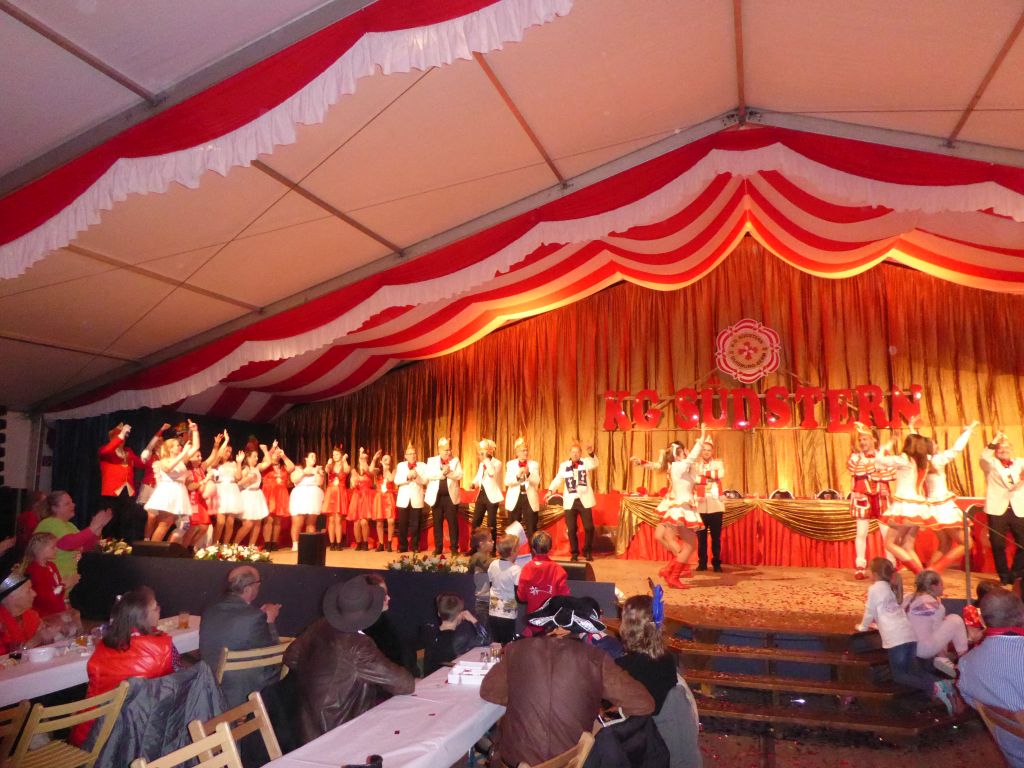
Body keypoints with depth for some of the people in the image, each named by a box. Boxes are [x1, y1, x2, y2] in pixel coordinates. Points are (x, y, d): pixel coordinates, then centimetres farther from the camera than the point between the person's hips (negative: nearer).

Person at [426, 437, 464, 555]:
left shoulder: (455, 460, 6)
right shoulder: (431, 460, 6)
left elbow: (459, 475, -6)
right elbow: (429, 475, -10)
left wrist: (448, 472, -18)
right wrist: (442, 472, -19)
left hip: (451, 496, -1)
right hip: (436, 496, 1)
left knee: (453, 523, -1)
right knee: (437, 523, 5)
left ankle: (454, 548, 6)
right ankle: (438, 547, 13)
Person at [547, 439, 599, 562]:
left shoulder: (586, 462, 2)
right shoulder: (563, 465, 7)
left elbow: (594, 465, -18)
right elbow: (558, 479, 6)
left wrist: (591, 454, -38)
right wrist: (550, 490, -11)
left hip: (584, 500, -1)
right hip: (570, 502, 1)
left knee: (589, 527, 1)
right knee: (571, 529, 3)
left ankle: (587, 551, 20)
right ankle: (575, 553, 18)